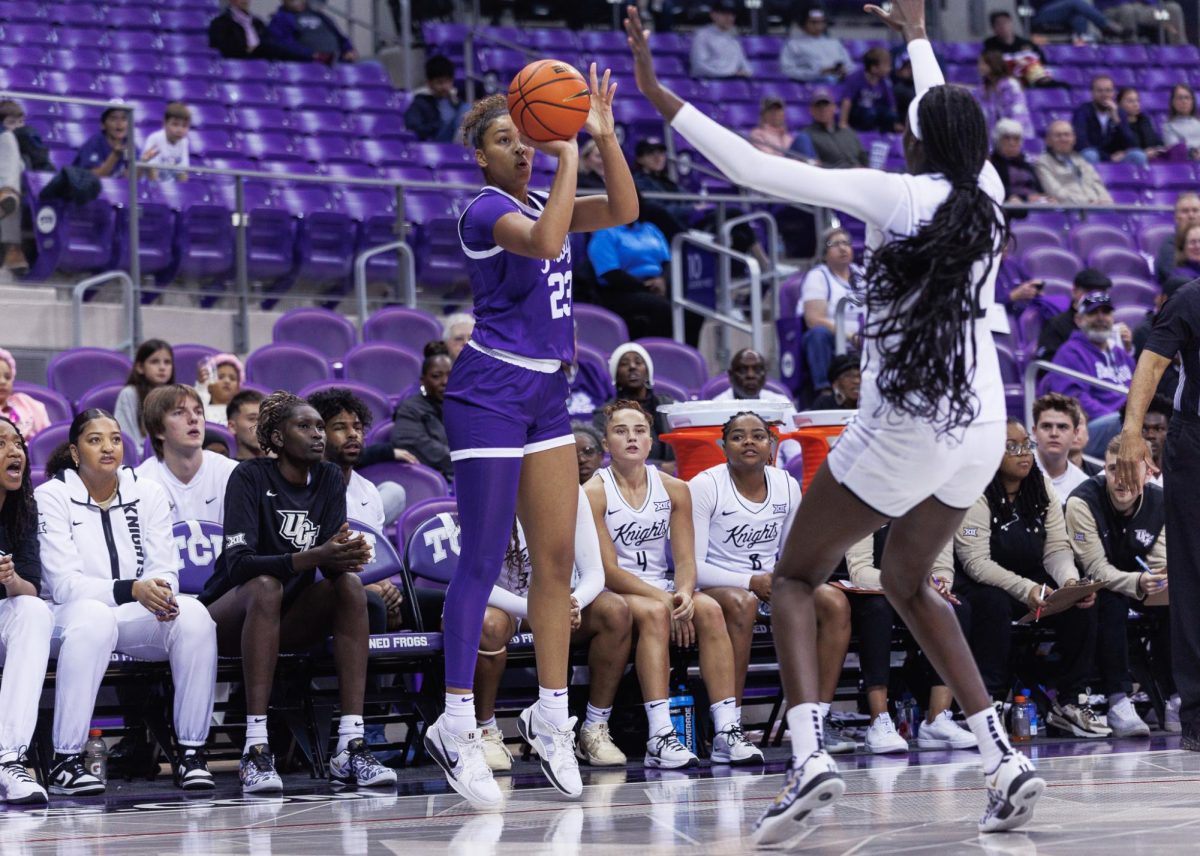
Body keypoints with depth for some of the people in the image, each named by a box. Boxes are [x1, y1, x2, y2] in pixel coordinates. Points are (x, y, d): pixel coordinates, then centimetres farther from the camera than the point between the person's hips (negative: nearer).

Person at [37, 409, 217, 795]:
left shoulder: (148, 494, 8)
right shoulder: (52, 497, -5)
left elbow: (165, 570, 2)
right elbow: (63, 584, -15)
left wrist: (163, 594, -25)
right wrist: (132, 590, -30)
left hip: (136, 618, 4)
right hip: (69, 616, -4)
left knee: (193, 614, -27)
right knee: (94, 616, -40)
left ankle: (190, 753, -22)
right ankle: (66, 760, -37)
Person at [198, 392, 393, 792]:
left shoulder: (329, 479, 2)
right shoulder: (250, 477, -13)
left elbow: (331, 559, -8)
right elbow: (237, 562, -26)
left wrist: (348, 555, -34)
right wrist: (312, 557, -40)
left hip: (288, 621, 5)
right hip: (229, 618, -5)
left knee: (349, 584, -23)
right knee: (266, 586, -36)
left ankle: (350, 747, -31)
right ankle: (255, 750, -41)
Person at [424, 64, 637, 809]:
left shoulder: (539, 201, 13)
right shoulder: (488, 210, -12)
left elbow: (624, 211, 5)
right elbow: (545, 243, -31)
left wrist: (605, 137, -7)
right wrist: (569, 155, -25)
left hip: (547, 393, 8)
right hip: (491, 391, -8)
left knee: (557, 558, 6)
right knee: (484, 561, -8)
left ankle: (552, 717, 12)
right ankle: (457, 726, -5)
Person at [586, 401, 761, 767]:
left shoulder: (674, 489, 7)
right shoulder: (594, 493, -7)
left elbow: (686, 559, 1)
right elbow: (608, 571, -13)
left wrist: (683, 594, -22)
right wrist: (662, 599, -23)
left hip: (662, 590, 4)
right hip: (614, 595, -4)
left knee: (709, 609, -26)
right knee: (654, 613, -36)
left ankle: (727, 731, -31)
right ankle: (660, 738, -43)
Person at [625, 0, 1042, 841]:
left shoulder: (897, 196, -10)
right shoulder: (987, 195, 5)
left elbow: (755, 169, -14)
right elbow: (949, 118, 28)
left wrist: (661, 96, -7)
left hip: (904, 426, -6)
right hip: (979, 429, 6)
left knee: (796, 576, 8)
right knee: (909, 583, 25)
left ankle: (809, 753, -14)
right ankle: (1004, 758, 12)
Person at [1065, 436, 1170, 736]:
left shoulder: (1159, 503, -9)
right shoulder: (1083, 502, -23)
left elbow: (1161, 563, -10)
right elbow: (1096, 568, -26)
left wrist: (1160, 580, -35)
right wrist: (1138, 584, -44)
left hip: (1138, 580, 4)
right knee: (1111, 603, -36)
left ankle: (1175, 699, -17)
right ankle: (1118, 703, -35)